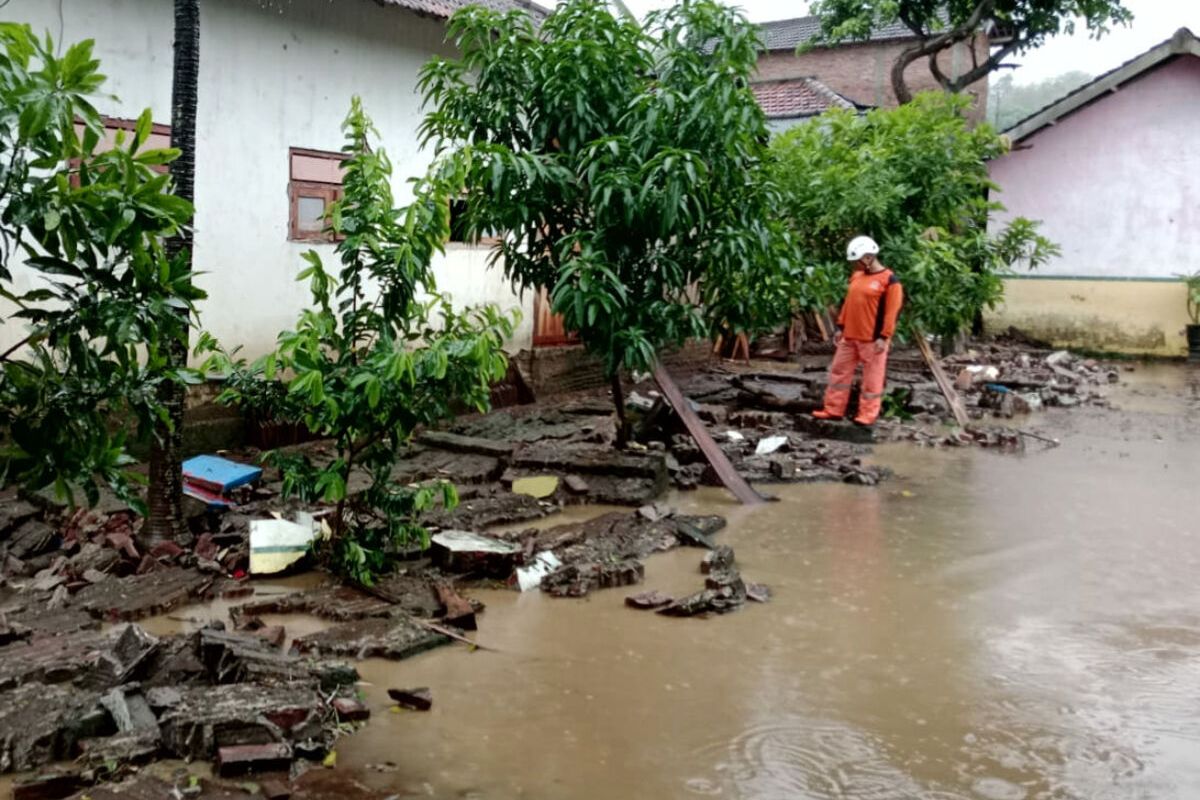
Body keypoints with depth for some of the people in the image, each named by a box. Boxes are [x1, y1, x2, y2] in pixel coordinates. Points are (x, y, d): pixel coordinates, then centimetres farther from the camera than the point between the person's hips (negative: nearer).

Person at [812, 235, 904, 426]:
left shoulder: (889, 280, -10)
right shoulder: (857, 276, 12)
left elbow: (891, 312, -13)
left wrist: (884, 337, -17)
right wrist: (841, 327, 15)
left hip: (873, 339, -8)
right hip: (850, 336, 8)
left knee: (872, 377, 2)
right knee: (839, 371, 10)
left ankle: (868, 415, 9)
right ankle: (834, 410, 19)